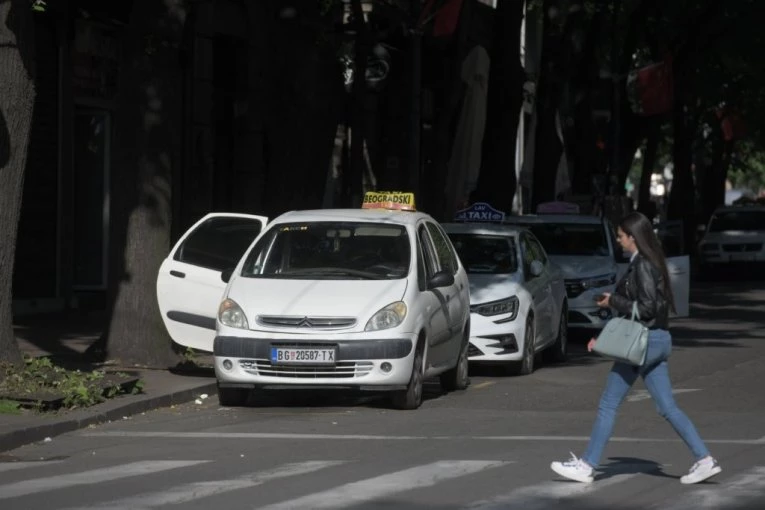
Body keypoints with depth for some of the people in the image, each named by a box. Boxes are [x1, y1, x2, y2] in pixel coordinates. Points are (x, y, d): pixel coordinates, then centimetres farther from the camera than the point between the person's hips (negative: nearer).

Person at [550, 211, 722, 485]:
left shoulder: (643, 266, -15)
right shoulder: (646, 263, 15)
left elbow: (647, 308, -22)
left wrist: (613, 301, -11)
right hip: (657, 341, 10)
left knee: (608, 405, -2)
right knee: (667, 407, 8)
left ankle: (586, 466, 3)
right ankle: (704, 459, 3)